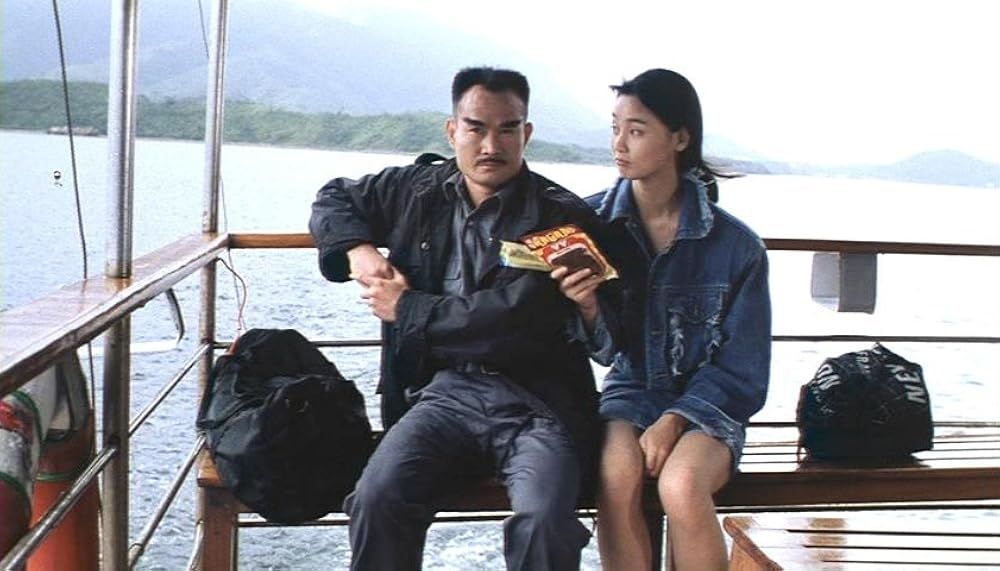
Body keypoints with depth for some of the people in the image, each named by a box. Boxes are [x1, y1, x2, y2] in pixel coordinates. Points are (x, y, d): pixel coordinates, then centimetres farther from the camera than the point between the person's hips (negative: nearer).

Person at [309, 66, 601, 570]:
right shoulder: (420, 189, 15)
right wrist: (357, 249, 10)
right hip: (447, 389, 3)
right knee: (378, 497, -26)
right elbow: (335, 197, 32)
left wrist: (408, 310, -2)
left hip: (537, 400, -3)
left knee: (544, 522, -31)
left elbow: (512, 321, -12)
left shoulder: (563, 218, -1)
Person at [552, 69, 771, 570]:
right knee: (617, 478, -31)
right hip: (630, 392, 2)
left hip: (706, 401, -2)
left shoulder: (736, 245, -8)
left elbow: (741, 371, -2)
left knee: (681, 485, -33)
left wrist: (675, 421, -16)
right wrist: (588, 310, -21)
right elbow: (608, 349, 2)